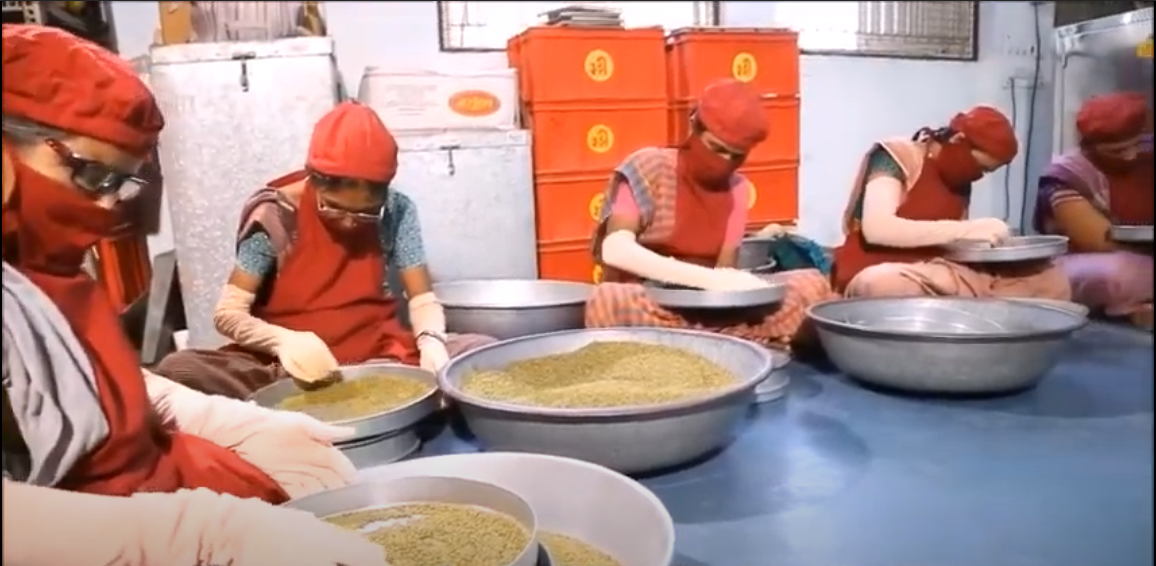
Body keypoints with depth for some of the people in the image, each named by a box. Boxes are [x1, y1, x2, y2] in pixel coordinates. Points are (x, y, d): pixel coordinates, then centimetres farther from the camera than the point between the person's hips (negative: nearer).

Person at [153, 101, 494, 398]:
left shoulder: (396, 211, -4)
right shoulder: (275, 216, -10)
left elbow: (423, 299, -2)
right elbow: (228, 313, -9)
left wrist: (431, 341, -26)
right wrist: (283, 340, -31)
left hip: (378, 358, 2)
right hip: (294, 366, -1)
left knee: (480, 351, -25)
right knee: (178, 369, -25)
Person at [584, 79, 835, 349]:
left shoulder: (737, 188, 6)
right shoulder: (648, 168, -9)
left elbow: (725, 269, 3)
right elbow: (615, 250, -23)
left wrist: (725, 283, -23)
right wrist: (709, 279, -31)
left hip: (709, 309, 5)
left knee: (811, 284, -10)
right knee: (609, 300, -38)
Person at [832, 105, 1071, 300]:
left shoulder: (961, 180, 14)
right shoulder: (895, 157, -8)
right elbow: (876, 228, -23)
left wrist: (988, 240, -9)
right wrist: (965, 229, -23)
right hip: (880, 274, -6)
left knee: (1051, 281, -3)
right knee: (891, 286, -43)